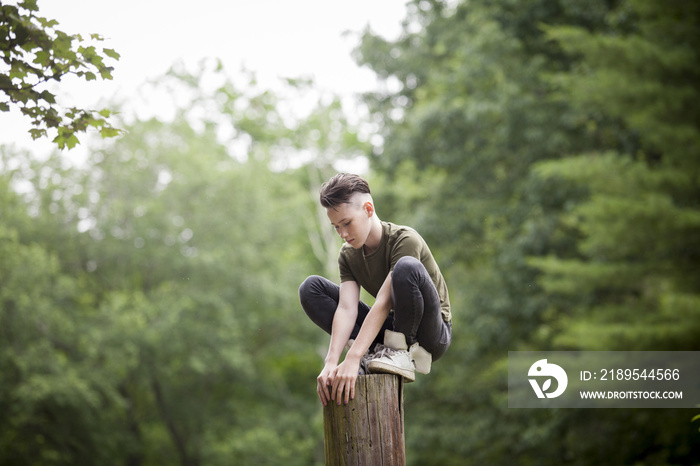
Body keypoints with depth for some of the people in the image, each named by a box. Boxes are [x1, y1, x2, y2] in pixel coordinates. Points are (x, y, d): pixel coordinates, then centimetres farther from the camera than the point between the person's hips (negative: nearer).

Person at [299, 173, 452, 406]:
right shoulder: (348, 255, -1)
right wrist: (331, 362, -32)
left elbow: (383, 303, -29)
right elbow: (346, 308, -15)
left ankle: (402, 354, -20)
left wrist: (352, 360, -37)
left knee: (407, 267, -37)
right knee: (310, 287, -6)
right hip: (389, 330, 6)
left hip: (432, 334, -6)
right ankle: (370, 352, -17)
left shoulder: (405, 240, -20)